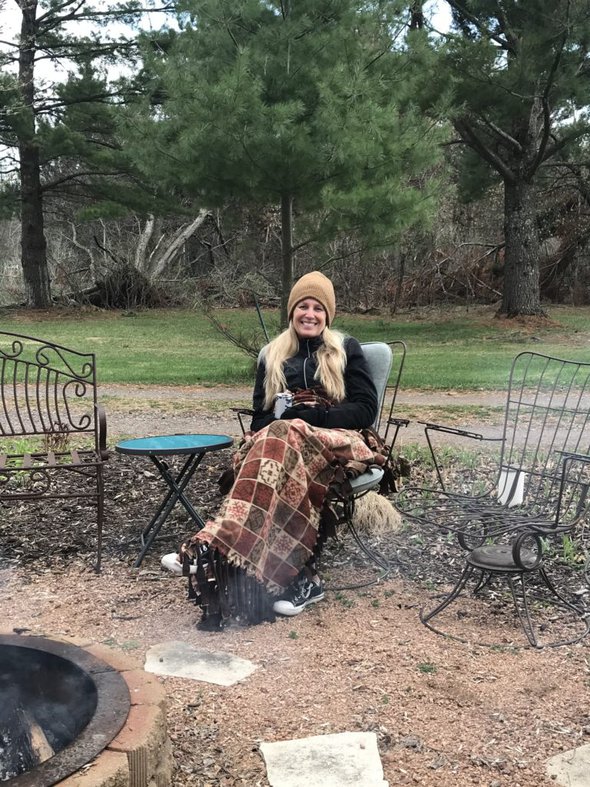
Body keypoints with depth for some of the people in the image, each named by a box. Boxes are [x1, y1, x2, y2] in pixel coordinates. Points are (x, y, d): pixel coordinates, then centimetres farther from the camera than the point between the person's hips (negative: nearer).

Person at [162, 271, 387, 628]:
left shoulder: (346, 350, 12)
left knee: (282, 440, -38)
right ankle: (301, 576, -44)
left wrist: (309, 414, -12)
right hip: (277, 437, 2)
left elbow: (366, 409, 2)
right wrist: (281, 418, -10)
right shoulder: (273, 355, 21)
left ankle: (215, 547, -49)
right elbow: (260, 415, 15)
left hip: (336, 443, -2)